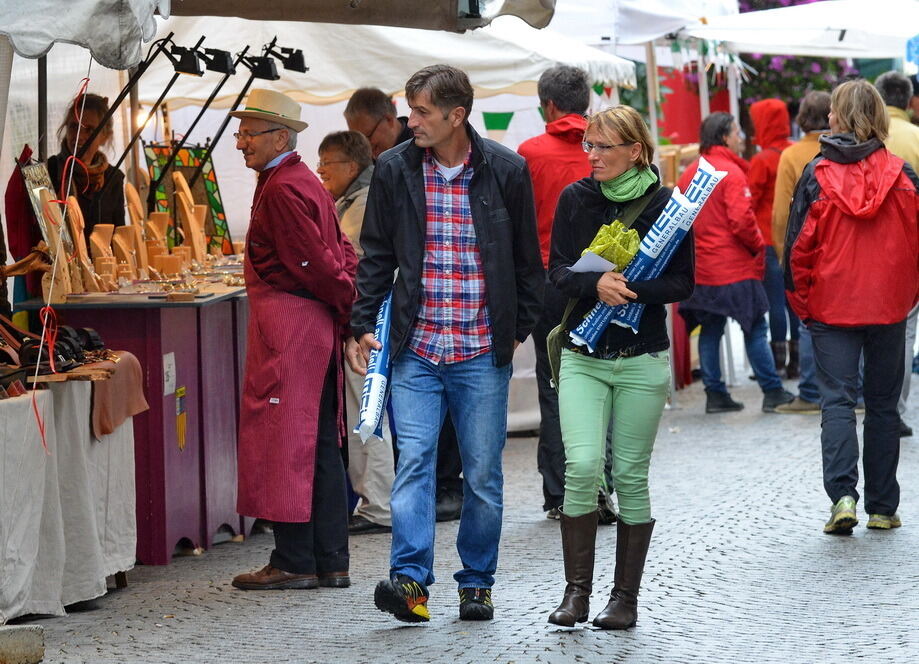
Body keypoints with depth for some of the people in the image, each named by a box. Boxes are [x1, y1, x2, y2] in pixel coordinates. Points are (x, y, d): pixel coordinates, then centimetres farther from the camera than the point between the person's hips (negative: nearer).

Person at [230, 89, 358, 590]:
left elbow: (315, 262, -18)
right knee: (320, 444, 10)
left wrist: (349, 308, -8)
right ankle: (330, 563, 13)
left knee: (283, 439, -6)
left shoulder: (282, 190, -14)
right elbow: (341, 252, 18)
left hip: (287, 323, -10)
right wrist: (352, 307, 10)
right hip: (317, 324, 10)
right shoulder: (305, 182, 18)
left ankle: (293, 562, -4)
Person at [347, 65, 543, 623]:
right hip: (416, 348, 1)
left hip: (483, 352, 0)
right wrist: (364, 326, 2)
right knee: (414, 462, -11)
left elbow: (527, 259, 7)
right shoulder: (395, 170, 3)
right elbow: (376, 255, 9)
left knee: (483, 474, 6)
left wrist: (520, 329, 6)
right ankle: (411, 579, -16)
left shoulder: (506, 171, -1)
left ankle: (477, 582, 17)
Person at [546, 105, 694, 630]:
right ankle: (577, 590, -4)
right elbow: (559, 271, 0)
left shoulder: (665, 204, -3)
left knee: (631, 477, 2)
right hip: (583, 355, 2)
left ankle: (626, 596, 12)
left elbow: (682, 283, -5)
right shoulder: (577, 199, 5)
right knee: (582, 467, -13)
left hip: (642, 359, -1)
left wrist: (628, 289, -20)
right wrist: (597, 283, -20)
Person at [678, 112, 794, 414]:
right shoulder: (731, 172, -13)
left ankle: (715, 393, 11)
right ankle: (772, 391, 1)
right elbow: (741, 220, -19)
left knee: (709, 331, 11)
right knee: (755, 328, -1)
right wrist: (758, 246, -4)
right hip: (734, 267, -7)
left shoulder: (689, 174, 9)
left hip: (700, 269, 7)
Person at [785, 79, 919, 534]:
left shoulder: (817, 175, -7)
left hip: (831, 308, -2)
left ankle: (842, 493, -20)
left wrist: (802, 304, 5)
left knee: (837, 401, 0)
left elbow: (799, 247, -6)